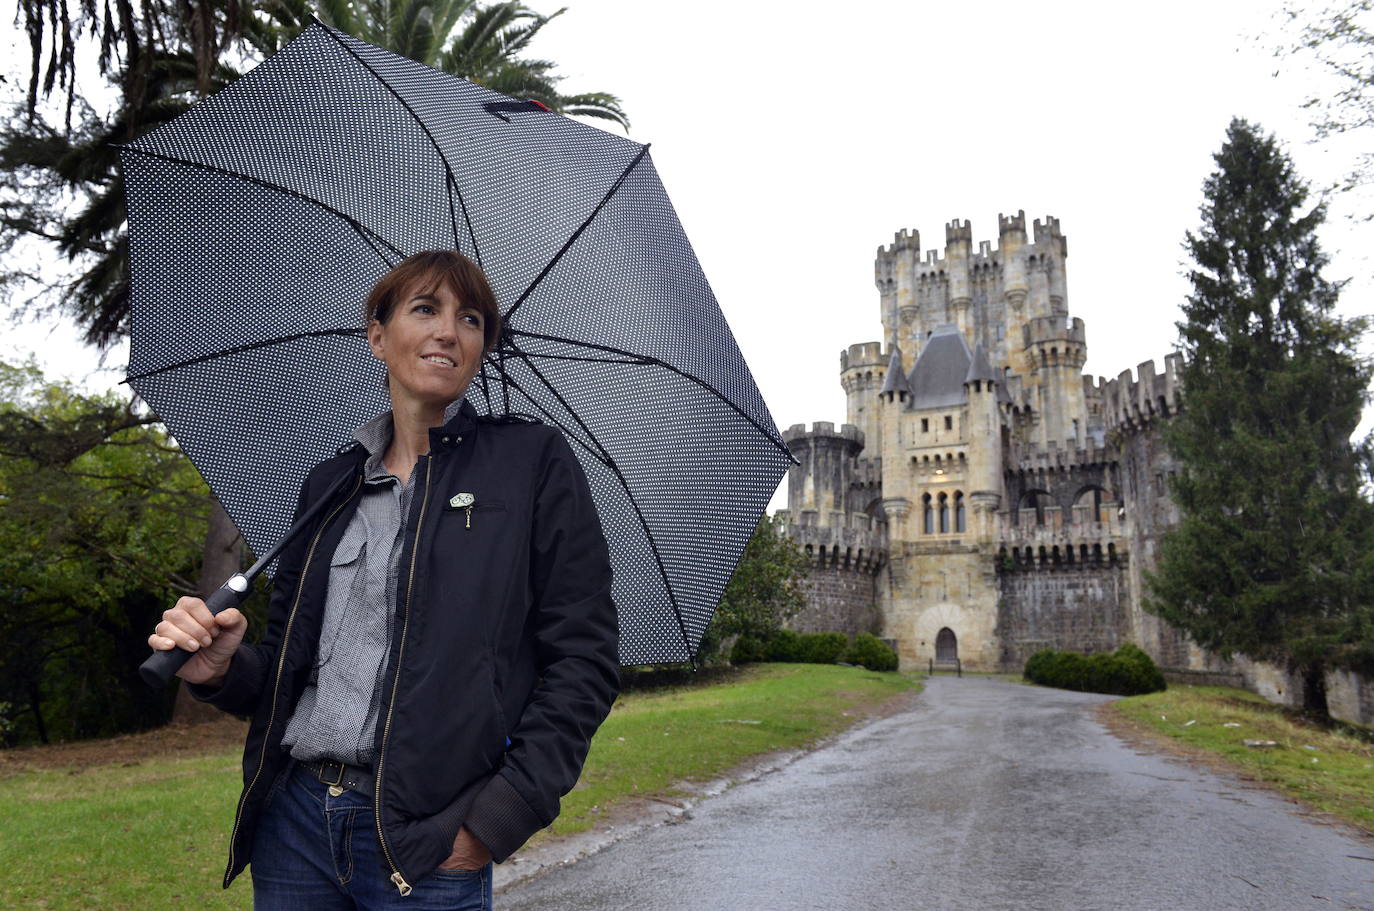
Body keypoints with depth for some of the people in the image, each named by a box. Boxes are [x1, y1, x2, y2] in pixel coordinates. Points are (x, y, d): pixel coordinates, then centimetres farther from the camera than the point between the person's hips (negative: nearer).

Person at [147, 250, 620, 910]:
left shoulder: (532, 460, -4)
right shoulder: (328, 484, 9)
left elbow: (583, 658, -9)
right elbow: (291, 668, 14)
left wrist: (497, 820, -14)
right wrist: (223, 669, -7)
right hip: (292, 819, 5)